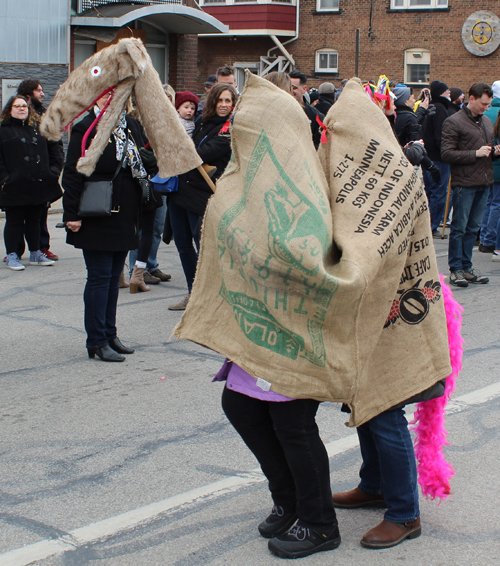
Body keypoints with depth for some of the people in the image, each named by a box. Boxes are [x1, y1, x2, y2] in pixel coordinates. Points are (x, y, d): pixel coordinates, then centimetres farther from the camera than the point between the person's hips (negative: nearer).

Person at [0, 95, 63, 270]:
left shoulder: (38, 128, 14)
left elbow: (54, 149, 17)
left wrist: (54, 170, 4)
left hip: (39, 185, 4)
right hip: (15, 187, -4)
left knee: (34, 220, 14)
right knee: (14, 221, 2)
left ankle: (36, 253, 24)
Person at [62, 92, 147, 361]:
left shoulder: (130, 126, 12)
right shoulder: (85, 128, -8)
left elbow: (141, 164, 20)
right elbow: (72, 174, -11)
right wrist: (72, 214, -17)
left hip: (124, 216, 7)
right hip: (96, 220, -7)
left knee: (114, 276, 13)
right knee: (100, 277, -4)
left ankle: (109, 335, 22)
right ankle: (97, 342, 3)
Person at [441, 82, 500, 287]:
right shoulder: (453, 122, -7)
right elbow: (446, 154, -14)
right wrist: (476, 154, -17)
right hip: (464, 183, -7)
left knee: (472, 228, 11)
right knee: (459, 227, -1)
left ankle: (467, 267, 18)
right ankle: (456, 269, 5)